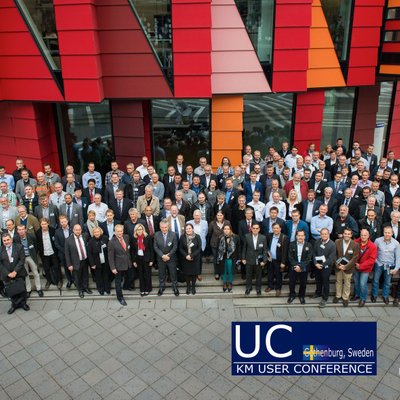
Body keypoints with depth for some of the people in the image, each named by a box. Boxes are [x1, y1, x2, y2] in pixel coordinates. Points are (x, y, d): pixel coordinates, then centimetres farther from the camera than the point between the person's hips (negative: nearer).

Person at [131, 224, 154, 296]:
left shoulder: (148, 237, -8)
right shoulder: (133, 238, 0)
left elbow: (151, 249, -6)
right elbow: (132, 250, 5)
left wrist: (151, 260, -8)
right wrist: (134, 261, 1)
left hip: (146, 258, -2)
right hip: (138, 258, 2)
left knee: (147, 274, 6)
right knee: (140, 275, 9)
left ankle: (147, 289, 19)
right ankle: (142, 290, 18)